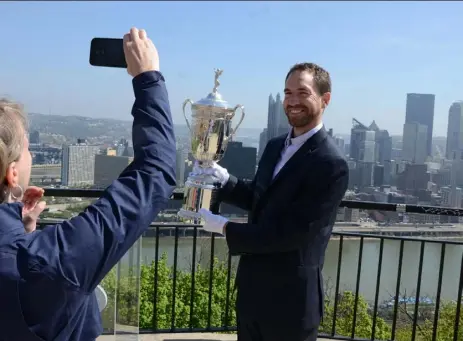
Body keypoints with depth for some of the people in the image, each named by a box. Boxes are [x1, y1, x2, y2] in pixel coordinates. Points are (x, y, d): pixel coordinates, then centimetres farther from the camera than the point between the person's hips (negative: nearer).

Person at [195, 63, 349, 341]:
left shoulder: (331, 164, -21)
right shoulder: (275, 146, 5)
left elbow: (293, 233, -24)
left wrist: (226, 228, -18)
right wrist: (223, 179, -4)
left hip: (290, 299, -7)